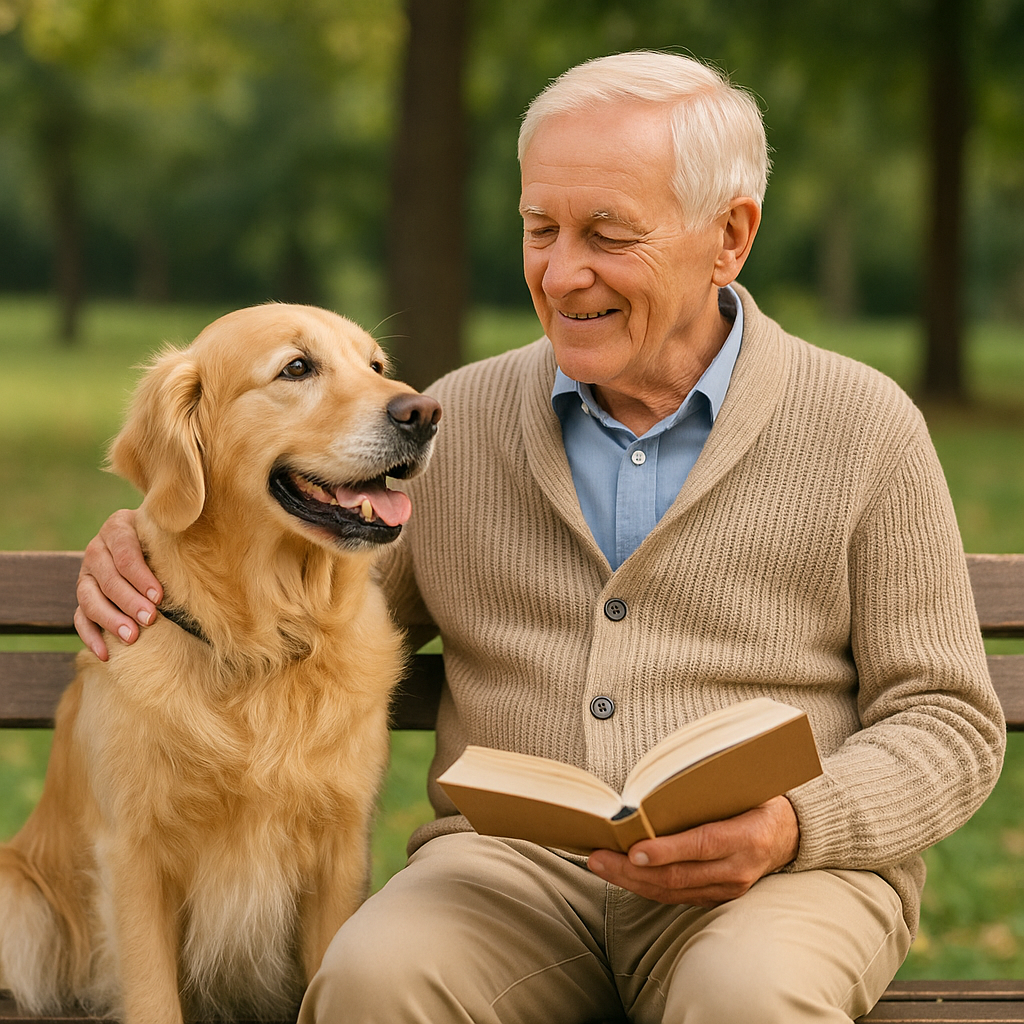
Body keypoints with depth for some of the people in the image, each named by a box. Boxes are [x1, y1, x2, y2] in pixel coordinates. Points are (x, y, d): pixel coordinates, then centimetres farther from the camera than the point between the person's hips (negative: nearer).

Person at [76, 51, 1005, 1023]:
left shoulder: (863, 428, 3)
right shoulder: (461, 417, 11)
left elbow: (946, 723, 3)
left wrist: (796, 826, -17)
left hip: (784, 876, -1)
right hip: (509, 861, 2)